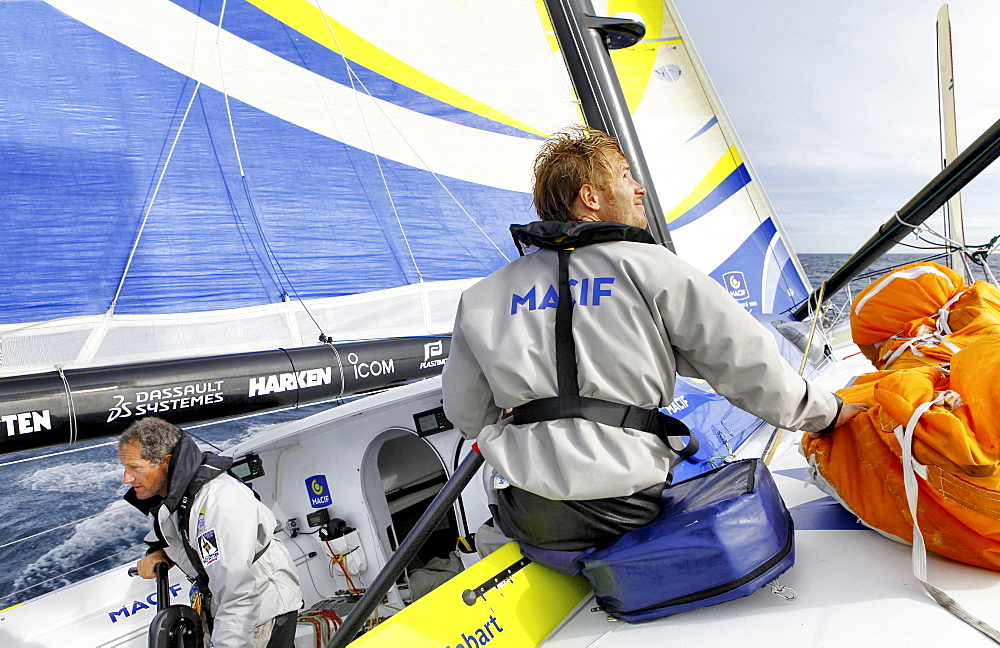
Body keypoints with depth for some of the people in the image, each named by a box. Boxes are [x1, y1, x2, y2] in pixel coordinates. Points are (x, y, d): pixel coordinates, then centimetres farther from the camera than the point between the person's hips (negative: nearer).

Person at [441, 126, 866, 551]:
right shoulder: (648, 267, -5)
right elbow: (745, 360, -2)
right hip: (628, 511, -3)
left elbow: (465, 413, 11)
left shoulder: (482, 296, 5)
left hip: (528, 521, 3)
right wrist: (825, 413, 15)